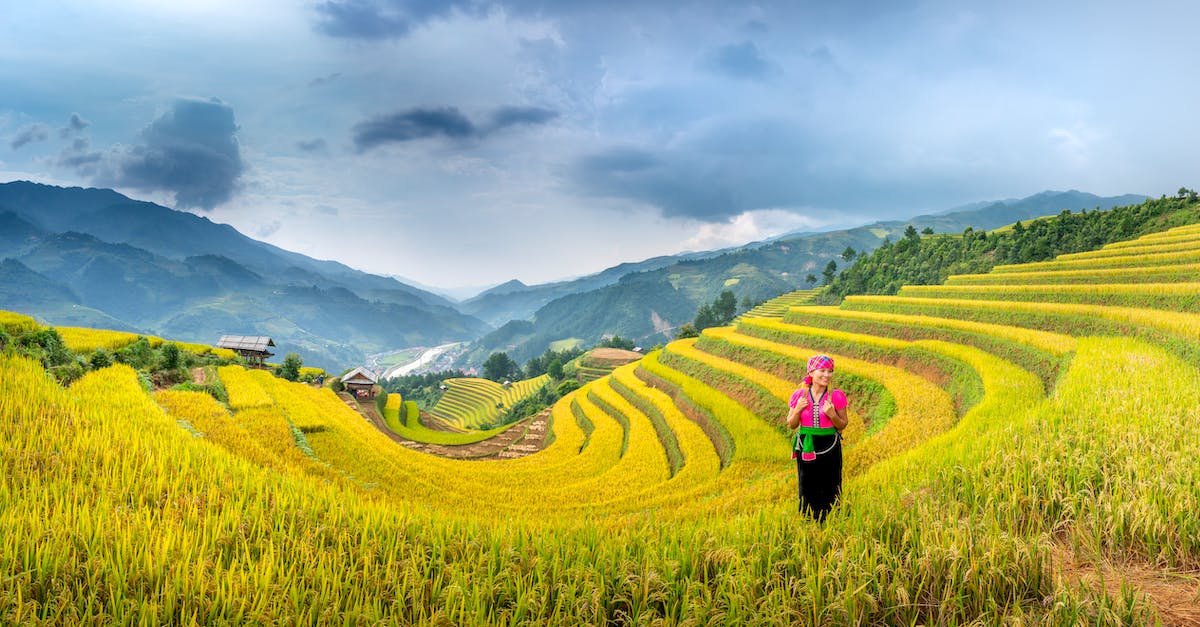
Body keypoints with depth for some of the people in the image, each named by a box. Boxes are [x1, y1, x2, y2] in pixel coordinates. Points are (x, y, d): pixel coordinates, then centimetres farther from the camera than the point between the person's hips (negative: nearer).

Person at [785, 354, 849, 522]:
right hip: (806, 449, 1)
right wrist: (798, 409, -13)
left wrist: (832, 415, -18)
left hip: (829, 448, -1)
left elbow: (843, 425, 2)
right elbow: (791, 425, 5)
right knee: (807, 490, 9)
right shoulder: (799, 395, -2)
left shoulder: (837, 396, -5)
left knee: (829, 489, 3)